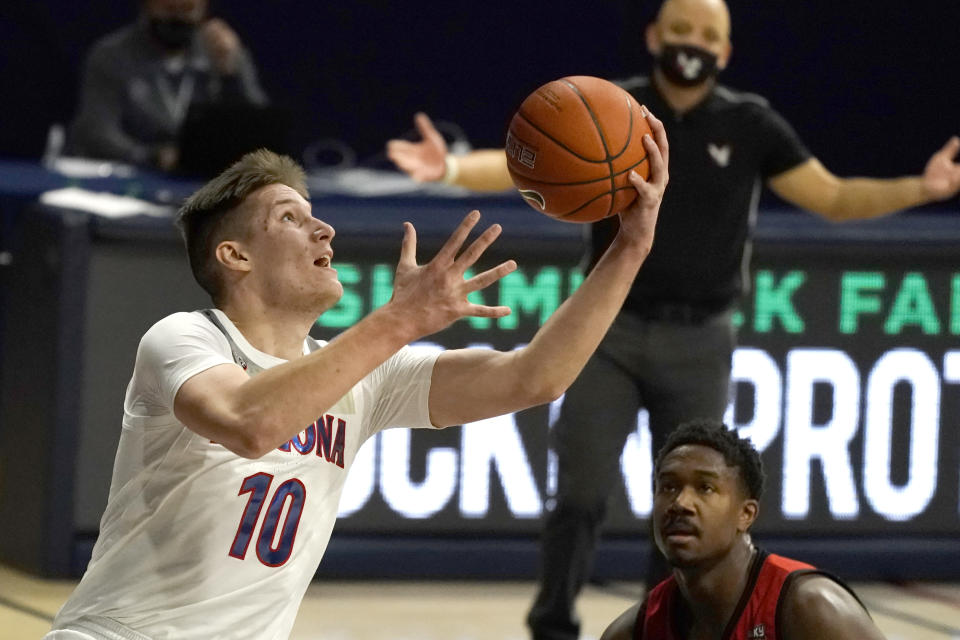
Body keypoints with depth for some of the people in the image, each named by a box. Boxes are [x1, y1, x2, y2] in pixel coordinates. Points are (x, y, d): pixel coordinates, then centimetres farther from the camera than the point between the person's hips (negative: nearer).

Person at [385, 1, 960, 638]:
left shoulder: (750, 124, 1)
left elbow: (832, 197, 1)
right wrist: (452, 168, -29)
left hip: (699, 345, 1)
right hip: (612, 332, -1)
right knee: (581, 494, -5)